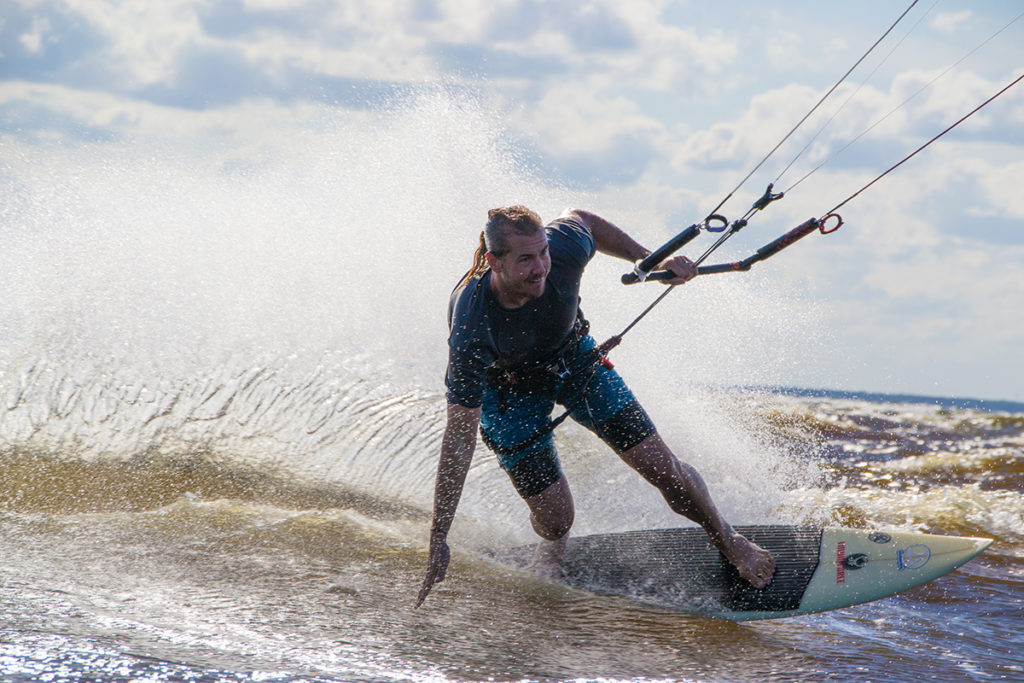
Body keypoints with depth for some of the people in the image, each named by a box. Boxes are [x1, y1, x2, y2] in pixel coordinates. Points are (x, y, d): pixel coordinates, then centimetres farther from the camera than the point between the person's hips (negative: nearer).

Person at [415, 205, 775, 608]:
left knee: (664, 471, -2)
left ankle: (727, 540, 29)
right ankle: (550, 550, 30)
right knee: (555, 517, -11)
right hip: (509, 387, -3)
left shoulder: (563, 248, -34)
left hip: (573, 359, 3)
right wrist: (439, 539, -35)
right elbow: (460, 436, -36)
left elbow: (580, 219, -5)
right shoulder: (471, 328, -41)